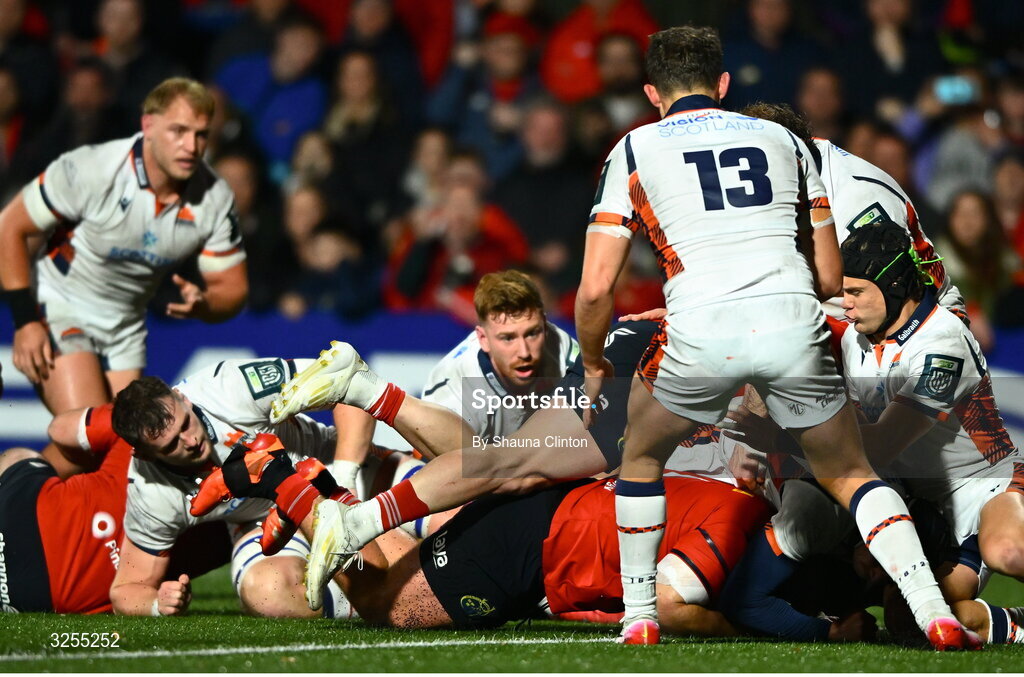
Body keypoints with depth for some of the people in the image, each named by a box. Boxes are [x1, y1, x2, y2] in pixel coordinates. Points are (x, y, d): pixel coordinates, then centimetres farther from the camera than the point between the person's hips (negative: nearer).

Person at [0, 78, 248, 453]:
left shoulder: (214, 199, -10)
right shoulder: (91, 170, -23)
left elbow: (232, 288, -1)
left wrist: (201, 303, -26)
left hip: (126, 324, 6)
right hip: (59, 307, -6)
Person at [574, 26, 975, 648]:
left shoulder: (634, 150, 17)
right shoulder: (784, 140, 24)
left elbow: (596, 288, 10)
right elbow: (830, 279, 24)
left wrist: (595, 366, 27)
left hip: (702, 334, -2)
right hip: (794, 323, 2)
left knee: (643, 457, 27)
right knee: (852, 475, 18)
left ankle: (639, 617, 25)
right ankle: (935, 613, 0)